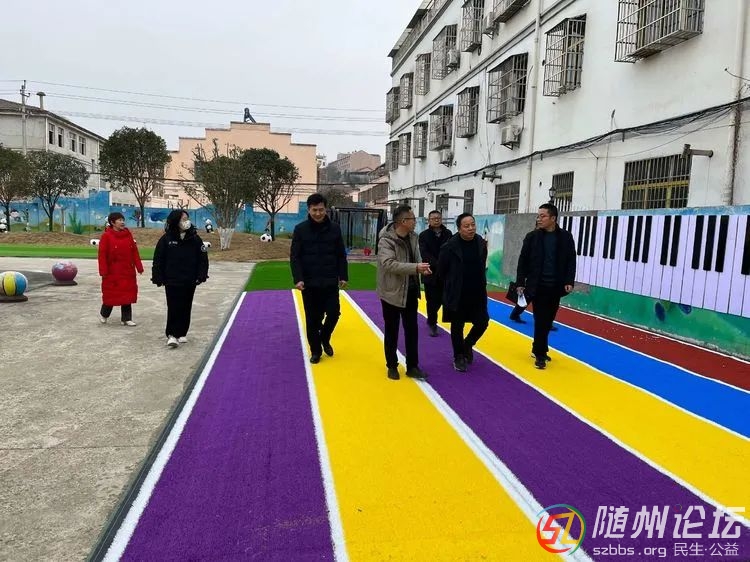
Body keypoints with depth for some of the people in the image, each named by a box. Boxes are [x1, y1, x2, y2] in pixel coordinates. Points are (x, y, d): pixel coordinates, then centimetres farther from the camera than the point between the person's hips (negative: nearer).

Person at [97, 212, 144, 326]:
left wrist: (139, 266, 2)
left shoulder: (128, 234, 4)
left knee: (127, 294, 7)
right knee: (111, 295, 7)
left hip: (128, 271, 4)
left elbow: (134, 251, 6)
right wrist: (103, 271, -14)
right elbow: (102, 254, -11)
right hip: (112, 273, -4)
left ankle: (126, 318, 15)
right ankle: (103, 314, 32)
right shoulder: (106, 236, -9)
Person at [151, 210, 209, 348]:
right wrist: (158, 278, -5)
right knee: (173, 308, -5)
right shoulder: (166, 239, -4)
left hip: (190, 281, 3)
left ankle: (181, 333, 22)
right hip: (172, 281, -3)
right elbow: (158, 260, -2)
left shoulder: (195, 238, 2)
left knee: (186, 308, 10)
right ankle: (172, 334, 1)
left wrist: (201, 276, -4)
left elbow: (203, 258, 4)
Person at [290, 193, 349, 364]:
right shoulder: (300, 229, -3)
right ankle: (315, 350, 21)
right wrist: (298, 279, -15)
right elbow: (294, 257, -5)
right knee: (312, 319, 6)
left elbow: (341, 255, 7)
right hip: (309, 283, -1)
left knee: (334, 313, -1)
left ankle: (325, 338, 28)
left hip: (330, 282, 1)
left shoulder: (334, 228, 2)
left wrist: (343, 276, 3)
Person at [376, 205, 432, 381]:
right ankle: (392, 366, 24)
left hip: (411, 291, 6)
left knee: (412, 330, 11)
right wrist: (415, 268, -35)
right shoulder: (386, 240, -19)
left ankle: (412, 366, 23)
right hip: (392, 292, -6)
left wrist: (422, 267, -7)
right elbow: (388, 264, -31)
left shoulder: (413, 237, 3)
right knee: (391, 331, 8)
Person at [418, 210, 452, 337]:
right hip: (431, 273, -2)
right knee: (432, 301, 0)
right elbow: (425, 254, -12)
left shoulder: (448, 234, 5)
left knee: (440, 299, 9)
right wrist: (438, 265, -23)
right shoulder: (424, 235, -2)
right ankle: (432, 324, 16)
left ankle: (430, 320, 34)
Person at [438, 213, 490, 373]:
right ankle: (458, 357, 27)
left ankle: (467, 345, 34)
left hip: (477, 293, 4)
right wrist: (452, 285, 6)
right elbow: (442, 270, -5)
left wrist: (480, 283, 11)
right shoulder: (450, 246, -16)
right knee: (457, 327, 8)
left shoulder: (481, 243, -2)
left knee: (482, 322, 6)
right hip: (457, 294, -4)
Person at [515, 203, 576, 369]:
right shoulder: (532, 236, -2)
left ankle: (538, 349, 27)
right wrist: (520, 283, -4)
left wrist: (569, 281, -5)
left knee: (548, 321, 12)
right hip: (538, 286, -2)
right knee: (540, 321, -2)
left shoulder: (565, 237, 1)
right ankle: (540, 354, 7)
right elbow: (523, 261, 0)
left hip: (555, 286, 2)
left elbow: (571, 261, 4)